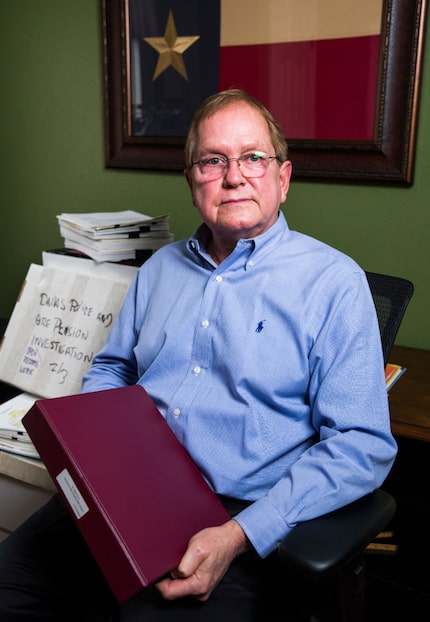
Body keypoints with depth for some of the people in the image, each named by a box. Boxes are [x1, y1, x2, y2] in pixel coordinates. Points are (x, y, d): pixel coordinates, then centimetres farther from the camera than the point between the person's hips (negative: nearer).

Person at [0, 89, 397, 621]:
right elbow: (111, 369, 22)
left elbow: (362, 444, -10)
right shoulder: (162, 266, 14)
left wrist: (240, 536, -19)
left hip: (234, 515, -4)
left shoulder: (334, 282, -5)